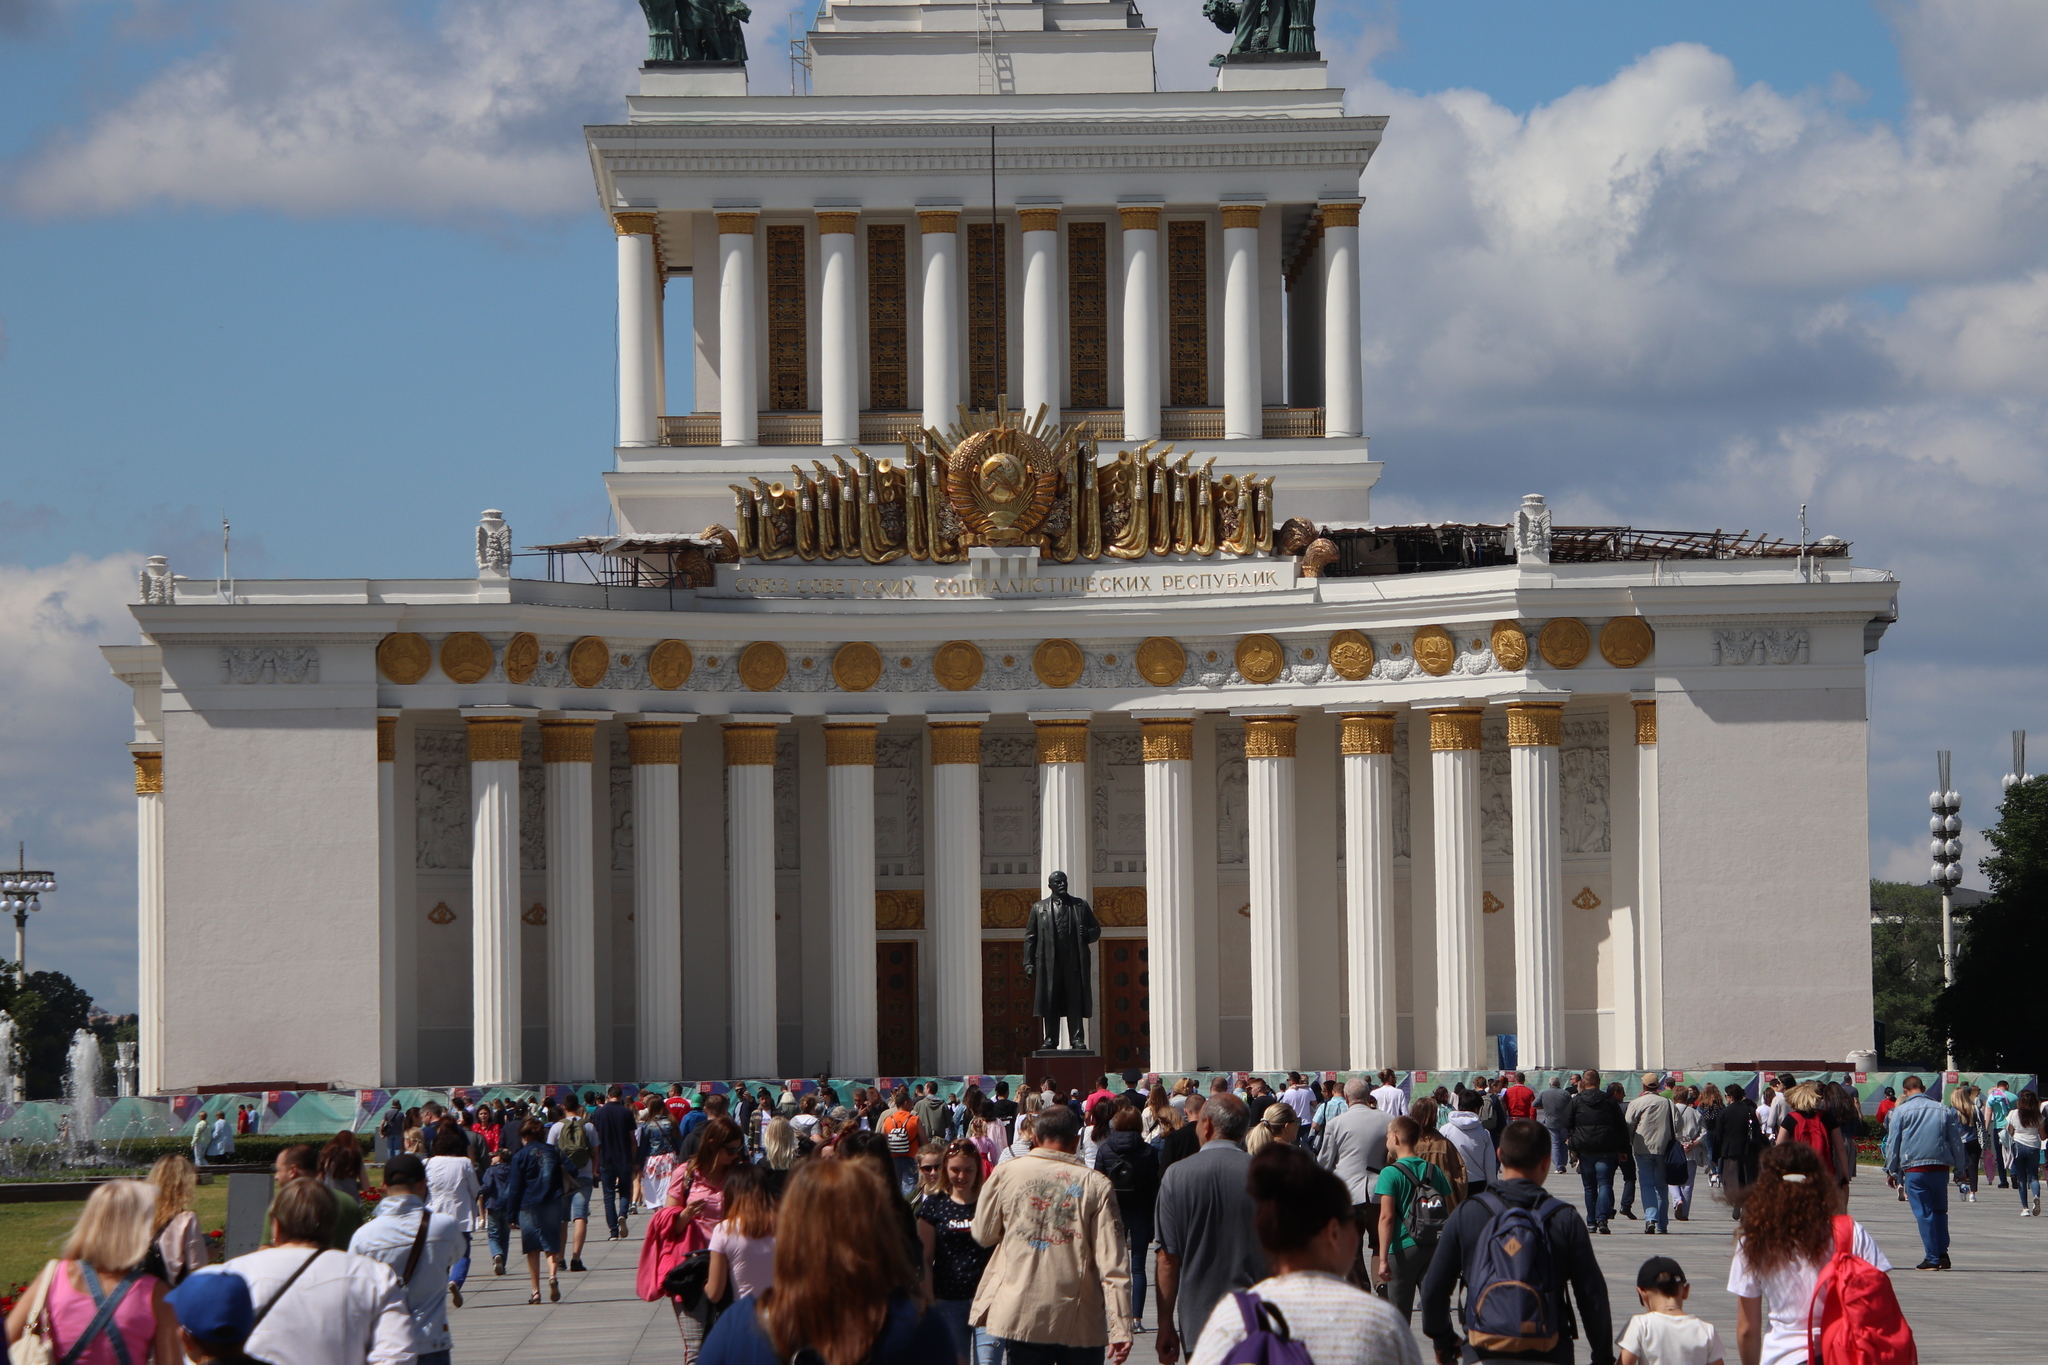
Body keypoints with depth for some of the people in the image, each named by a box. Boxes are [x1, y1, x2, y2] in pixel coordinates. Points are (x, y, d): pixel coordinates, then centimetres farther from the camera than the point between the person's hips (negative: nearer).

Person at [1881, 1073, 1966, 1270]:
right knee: (1940, 1211, 15)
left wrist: (1891, 1170, 9)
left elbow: (1893, 1143, 1)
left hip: (1914, 1167, -3)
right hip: (1941, 1166, 3)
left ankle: (1932, 1258, -3)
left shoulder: (1901, 1111, -1)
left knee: (1924, 1213, 0)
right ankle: (1943, 1253, 7)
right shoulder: (1945, 1110, 8)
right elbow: (1956, 1141, 12)